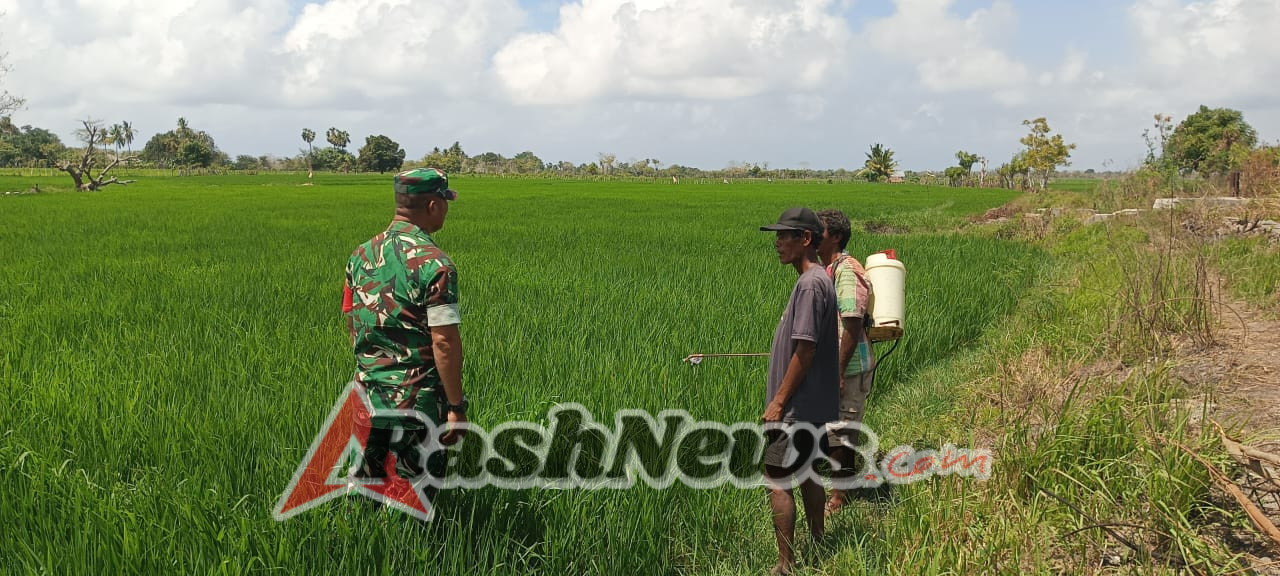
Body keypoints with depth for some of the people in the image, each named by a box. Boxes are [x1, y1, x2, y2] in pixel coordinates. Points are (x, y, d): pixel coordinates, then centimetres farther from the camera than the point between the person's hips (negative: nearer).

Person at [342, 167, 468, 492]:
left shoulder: (361, 255, 5)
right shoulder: (433, 263, -17)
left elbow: (351, 323, 14)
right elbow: (444, 341, -20)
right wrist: (456, 407, -13)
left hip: (367, 396, 6)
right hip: (416, 401, -6)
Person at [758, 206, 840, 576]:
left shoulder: (811, 284, -19)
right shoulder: (818, 279, 11)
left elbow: (806, 351, -23)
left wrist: (778, 402, -17)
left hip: (797, 408, -10)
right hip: (813, 406, 10)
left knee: (777, 482, -4)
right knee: (805, 473, 19)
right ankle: (817, 542, 31)